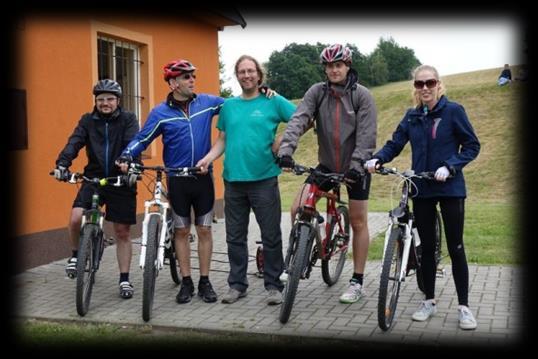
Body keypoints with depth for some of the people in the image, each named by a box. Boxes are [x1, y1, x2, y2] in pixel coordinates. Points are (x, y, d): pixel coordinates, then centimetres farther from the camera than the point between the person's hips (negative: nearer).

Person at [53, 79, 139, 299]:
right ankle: (76, 254, 10)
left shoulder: (128, 120, 1)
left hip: (121, 182, -1)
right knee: (76, 219, -20)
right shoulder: (88, 121, 7)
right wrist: (62, 163, -26)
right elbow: (74, 142, -7)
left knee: (122, 232, 4)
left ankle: (124, 279, 18)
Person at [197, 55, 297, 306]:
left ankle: (273, 285, 14)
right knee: (235, 236, 10)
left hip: (264, 178, -3)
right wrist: (207, 158, -1)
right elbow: (223, 140, 14)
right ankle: (237, 284, 22)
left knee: (271, 235, 2)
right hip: (233, 179, 4)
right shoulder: (229, 105, 12)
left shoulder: (273, 101, 1)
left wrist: (280, 142, -9)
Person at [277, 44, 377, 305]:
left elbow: (367, 134, -16)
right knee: (297, 210, -11)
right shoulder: (317, 92, -3)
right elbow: (299, 119, -17)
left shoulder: (362, 95, -10)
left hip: (355, 167, -2)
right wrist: (286, 148, -33)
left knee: (358, 222, 5)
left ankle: (357, 281, 16)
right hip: (326, 165, 3)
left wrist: (357, 163, -29)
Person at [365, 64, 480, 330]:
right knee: (426, 247, 10)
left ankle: (464, 306, 9)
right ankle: (429, 301, 22)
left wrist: (449, 166, -19)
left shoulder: (453, 111, -6)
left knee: (455, 247, 0)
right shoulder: (412, 116, 6)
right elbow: (394, 143, 3)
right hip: (421, 189, 4)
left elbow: (472, 146, -5)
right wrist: (377, 158, -17)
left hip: (450, 188, -4)